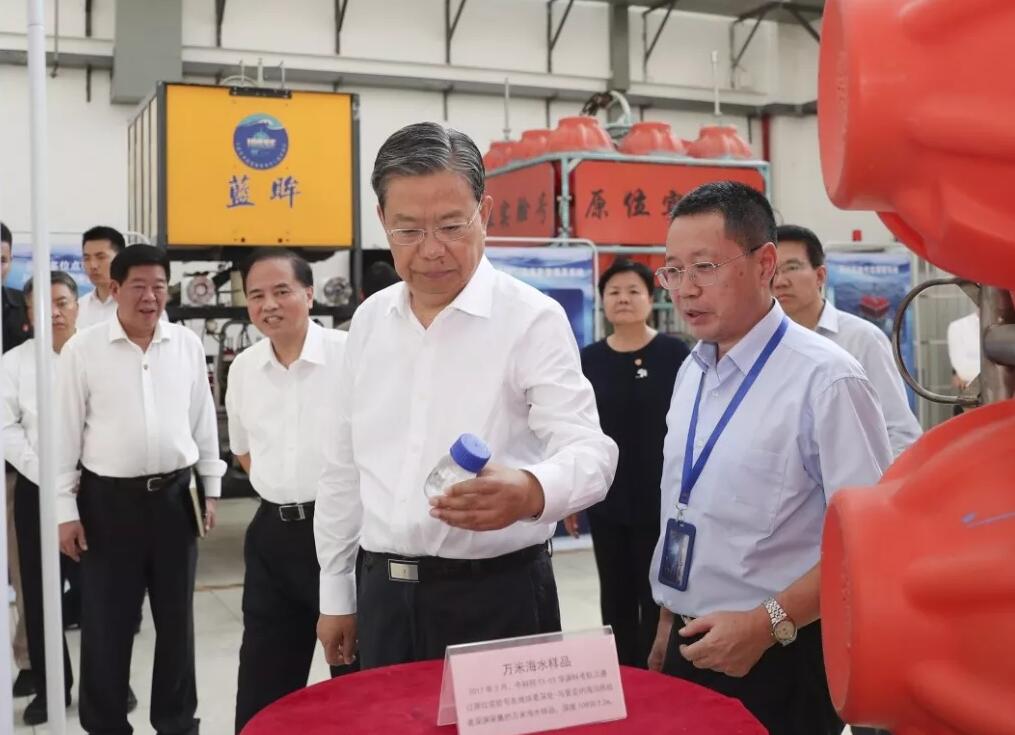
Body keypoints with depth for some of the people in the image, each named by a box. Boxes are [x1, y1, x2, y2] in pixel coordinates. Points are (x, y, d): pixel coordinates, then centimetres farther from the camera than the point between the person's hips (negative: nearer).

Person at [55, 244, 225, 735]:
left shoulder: (187, 344, 3)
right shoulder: (83, 350, -5)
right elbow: (65, 432, -2)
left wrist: (211, 488, 9)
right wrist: (65, 509, -4)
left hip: (174, 495, 3)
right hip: (109, 499, -2)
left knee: (176, 618, 13)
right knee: (106, 623, 6)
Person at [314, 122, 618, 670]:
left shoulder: (532, 318, -10)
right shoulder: (369, 321, 6)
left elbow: (589, 450, -19)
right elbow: (343, 467, 13)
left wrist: (530, 491, -41)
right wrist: (336, 593, 13)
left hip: (498, 595, -5)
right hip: (385, 594, 5)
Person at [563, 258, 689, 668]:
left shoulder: (674, 354, -6)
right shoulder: (589, 360, 3)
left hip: (660, 499, -3)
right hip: (606, 500, 3)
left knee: (655, 596, 6)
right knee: (615, 597, 13)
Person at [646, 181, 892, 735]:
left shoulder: (825, 379, -17)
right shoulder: (691, 373, 5)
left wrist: (765, 626, -21)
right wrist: (668, 626, 14)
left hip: (782, 659, -6)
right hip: (691, 644, 6)